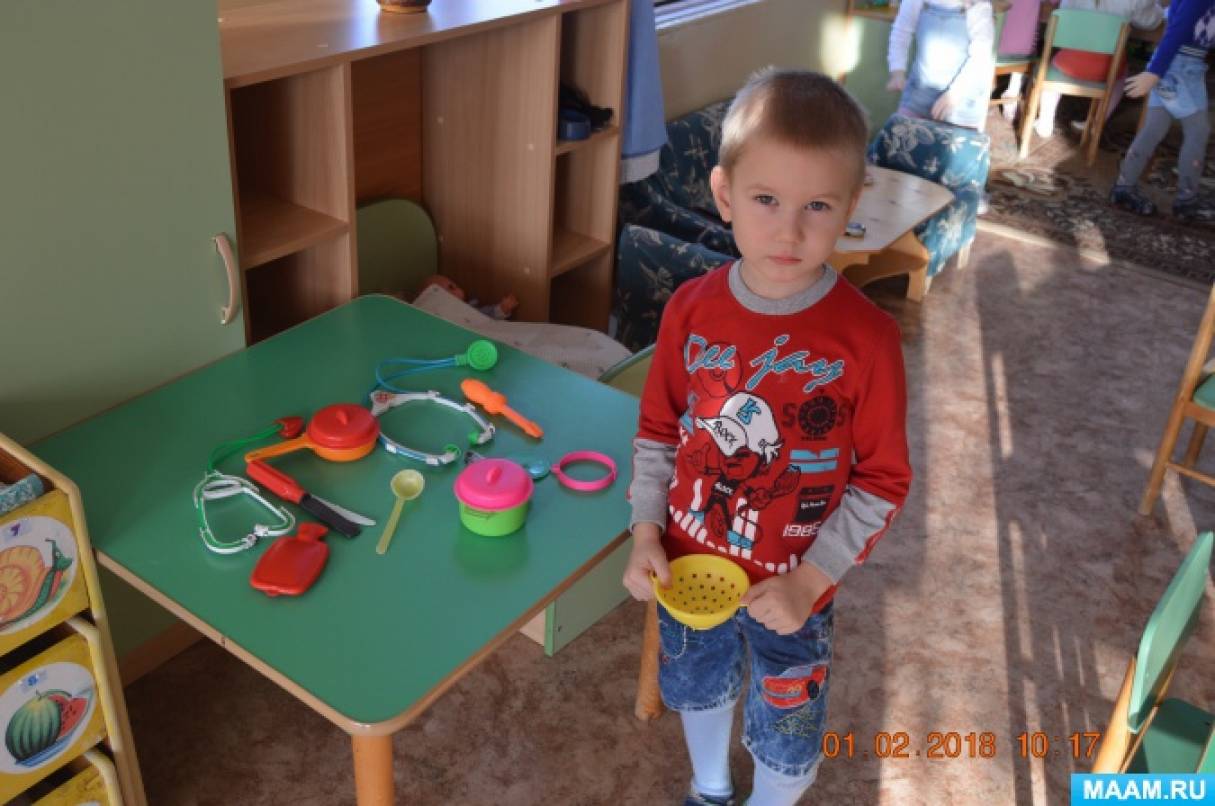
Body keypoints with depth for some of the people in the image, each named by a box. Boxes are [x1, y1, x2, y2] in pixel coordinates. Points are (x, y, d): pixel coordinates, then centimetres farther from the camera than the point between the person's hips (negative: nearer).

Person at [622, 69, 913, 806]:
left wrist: (811, 579, -20)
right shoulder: (691, 309, -13)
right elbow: (658, 429, 0)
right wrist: (646, 532, -8)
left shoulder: (866, 337, -22)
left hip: (790, 587, -3)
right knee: (697, 688, 29)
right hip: (689, 562, 3)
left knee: (787, 733, 19)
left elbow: (883, 480, -14)